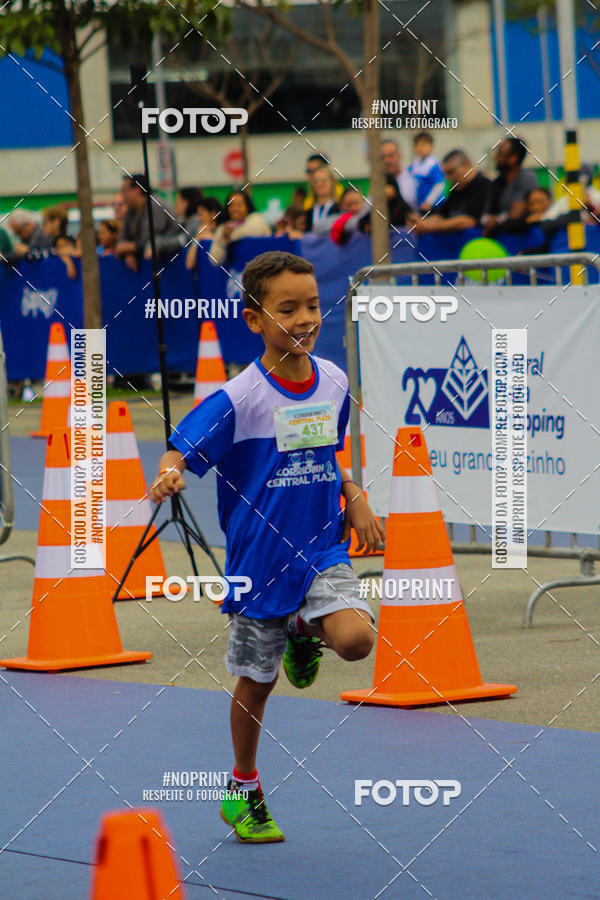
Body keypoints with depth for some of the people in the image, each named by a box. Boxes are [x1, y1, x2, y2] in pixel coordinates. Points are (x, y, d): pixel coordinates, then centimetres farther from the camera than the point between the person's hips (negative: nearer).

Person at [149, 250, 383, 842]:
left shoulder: (333, 383, 2)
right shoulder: (238, 399, -14)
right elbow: (180, 450, -17)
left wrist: (354, 500, 8)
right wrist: (170, 476, -38)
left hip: (322, 552, 3)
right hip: (259, 561, -3)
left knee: (355, 639, -24)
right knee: (256, 682, 9)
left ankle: (306, 631, 12)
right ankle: (243, 791, 30)